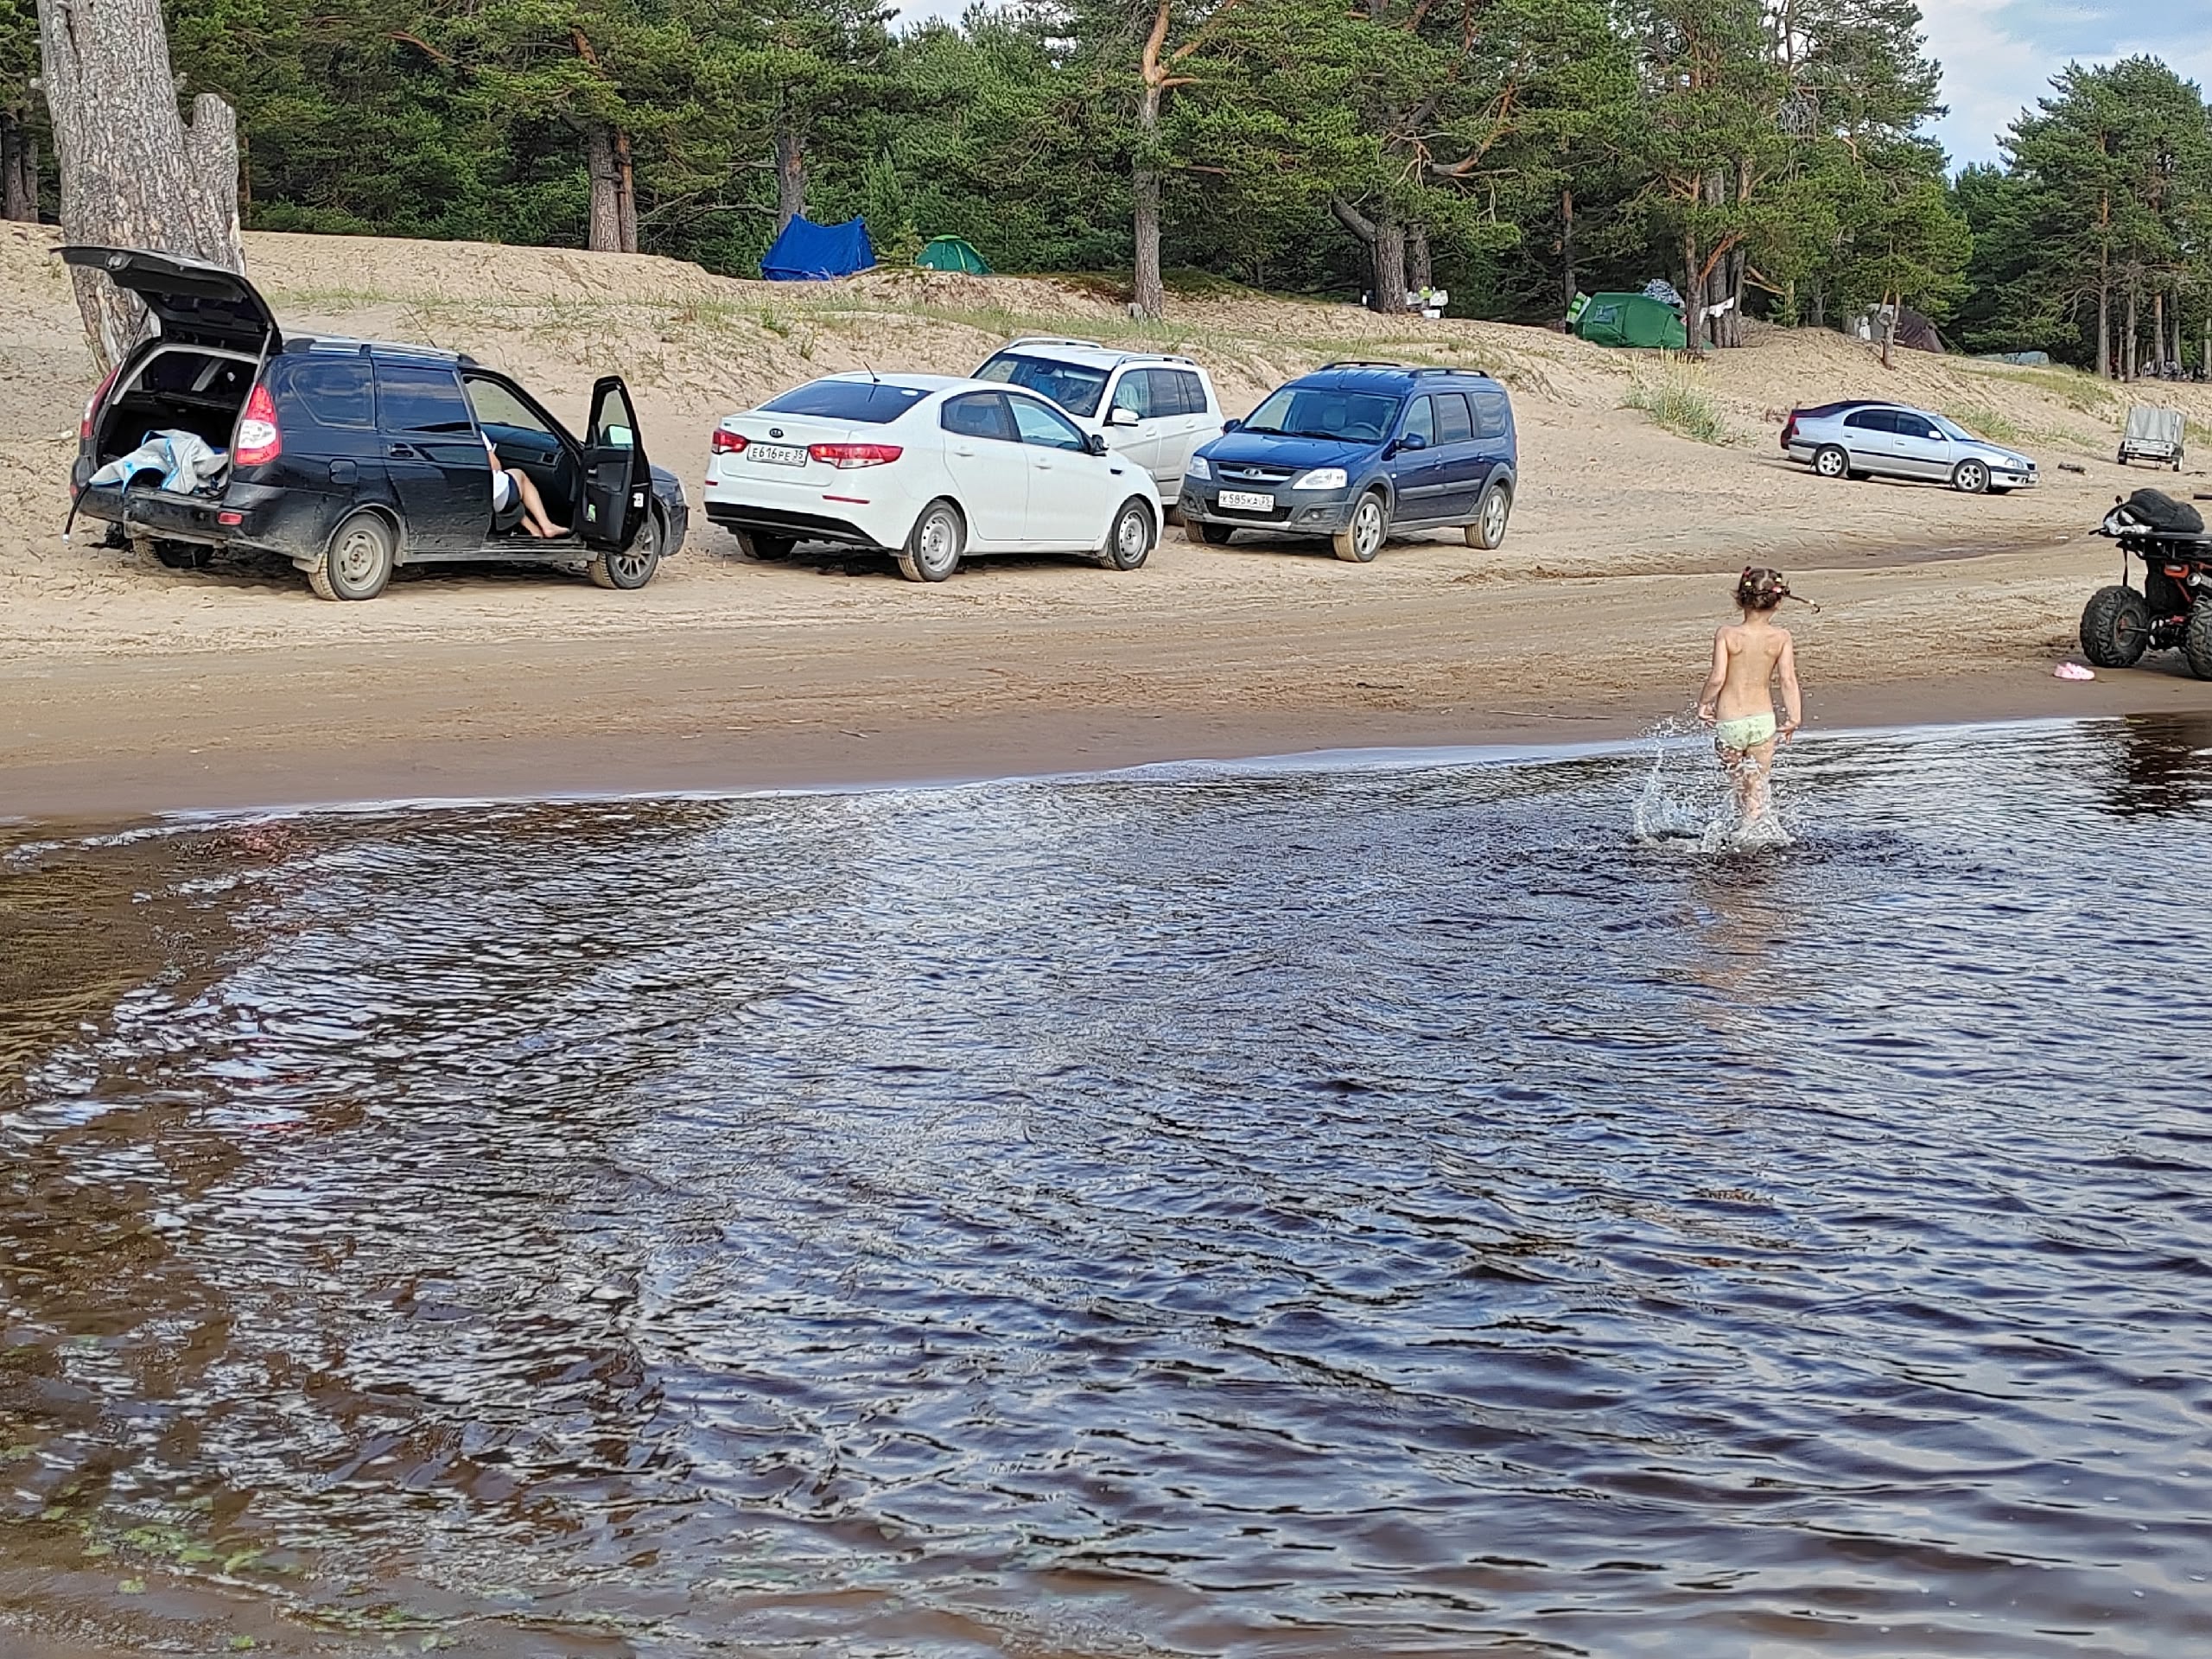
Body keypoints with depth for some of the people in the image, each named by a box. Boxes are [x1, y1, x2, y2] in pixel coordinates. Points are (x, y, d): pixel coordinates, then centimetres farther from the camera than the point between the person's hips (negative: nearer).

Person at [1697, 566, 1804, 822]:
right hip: (1764, 720, 1)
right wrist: (1794, 717, -1)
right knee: (1757, 786, 11)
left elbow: (1717, 678, -16)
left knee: (1740, 783, 18)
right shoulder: (1781, 637, -5)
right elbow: (1788, 679, -9)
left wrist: (1703, 703, 1)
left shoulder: (1726, 633, -11)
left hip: (1729, 722, -1)